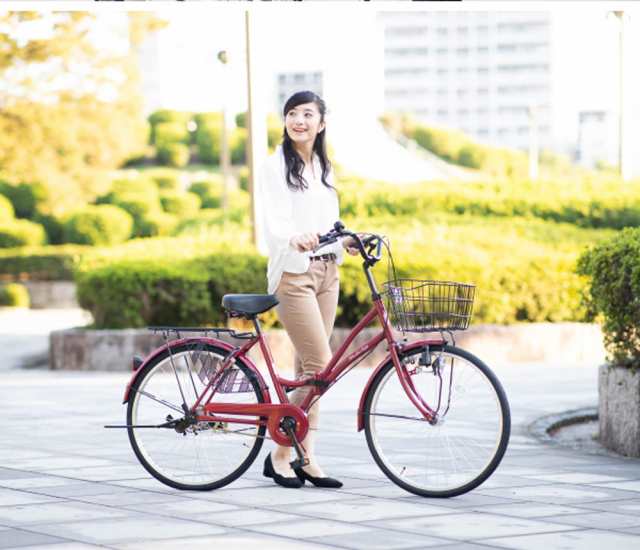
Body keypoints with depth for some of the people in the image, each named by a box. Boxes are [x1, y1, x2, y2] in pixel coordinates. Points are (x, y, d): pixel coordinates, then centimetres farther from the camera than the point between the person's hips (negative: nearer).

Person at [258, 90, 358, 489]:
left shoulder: (324, 168, 15)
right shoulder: (276, 167, -6)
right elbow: (273, 222, -19)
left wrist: (345, 241, -1)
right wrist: (294, 239, -40)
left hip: (327, 272, 7)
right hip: (293, 273, -7)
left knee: (309, 367, 5)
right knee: (320, 365, -12)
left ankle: (308, 459, 6)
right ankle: (281, 455, -3)